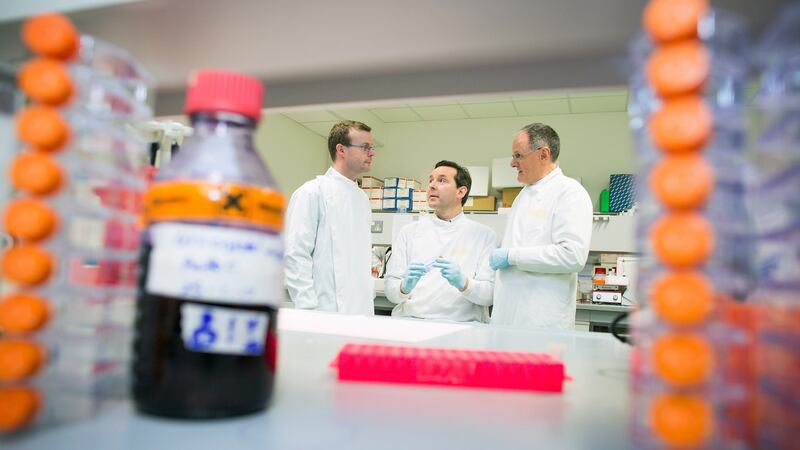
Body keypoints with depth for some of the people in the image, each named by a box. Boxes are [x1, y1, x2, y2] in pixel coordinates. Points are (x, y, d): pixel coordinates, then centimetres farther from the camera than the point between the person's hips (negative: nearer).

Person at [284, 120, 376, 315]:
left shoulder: (363, 198, 14)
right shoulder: (312, 192, -8)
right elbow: (295, 255, -13)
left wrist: (369, 295, 13)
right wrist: (308, 309, -16)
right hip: (327, 311, -6)